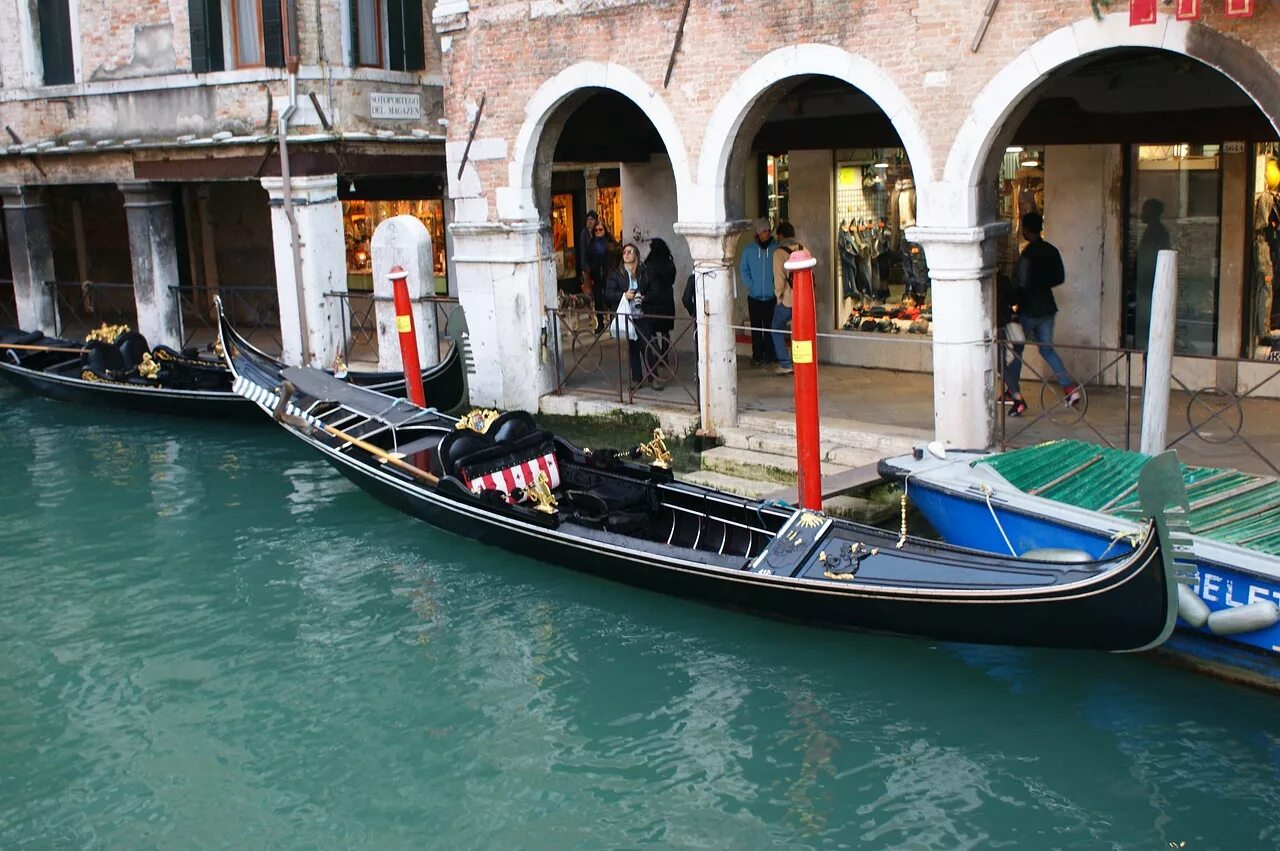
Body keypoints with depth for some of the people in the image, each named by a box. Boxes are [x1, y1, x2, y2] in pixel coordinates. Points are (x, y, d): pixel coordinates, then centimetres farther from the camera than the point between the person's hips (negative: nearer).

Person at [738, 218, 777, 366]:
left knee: (770, 327, 4)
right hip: (754, 297, 1)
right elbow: (743, 270, 4)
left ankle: (769, 355, 14)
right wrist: (750, 285, -6)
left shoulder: (776, 249, -3)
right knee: (756, 328, 5)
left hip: (772, 297, -1)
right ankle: (757, 356, 12)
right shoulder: (748, 250, 0)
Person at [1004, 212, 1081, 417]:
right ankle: (1070, 388, 7)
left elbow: (1021, 286, -22)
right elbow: (1059, 278, 13)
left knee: (1015, 352, 5)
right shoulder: (1051, 251, 5)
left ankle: (1016, 398, 2)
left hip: (1028, 310, -7)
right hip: (1047, 308, 7)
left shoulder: (1027, 254, -18)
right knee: (1047, 349, 18)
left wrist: (1009, 301, -8)